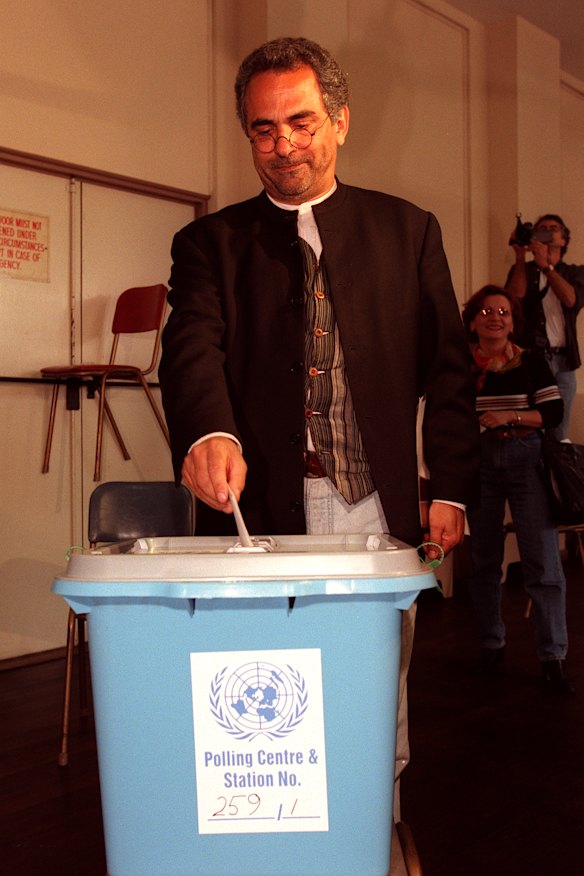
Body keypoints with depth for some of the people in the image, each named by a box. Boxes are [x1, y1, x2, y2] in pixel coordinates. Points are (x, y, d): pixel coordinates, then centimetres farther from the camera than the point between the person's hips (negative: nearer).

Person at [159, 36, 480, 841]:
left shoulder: (408, 232, 13)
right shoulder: (210, 243, 11)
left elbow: (448, 368, 10)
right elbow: (193, 344, -7)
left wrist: (451, 488, 1)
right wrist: (208, 432, -29)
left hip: (377, 509, 1)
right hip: (261, 508, 0)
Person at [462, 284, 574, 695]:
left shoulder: (531, 362, 3)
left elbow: (555, 411, -2)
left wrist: (511, 417, -14)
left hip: (525, 460, -1)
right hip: (477, 462, 2)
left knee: (543, 561, -5)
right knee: (484, 560, 9)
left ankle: (553, 657, 3)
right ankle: (492, 643, 25)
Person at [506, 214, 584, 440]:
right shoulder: (523, 270, 11)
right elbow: (515, 298, -10)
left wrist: (546, 265, -13)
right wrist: (520, 256, -11)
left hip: (563, 358, 2)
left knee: (559, 431, 3)